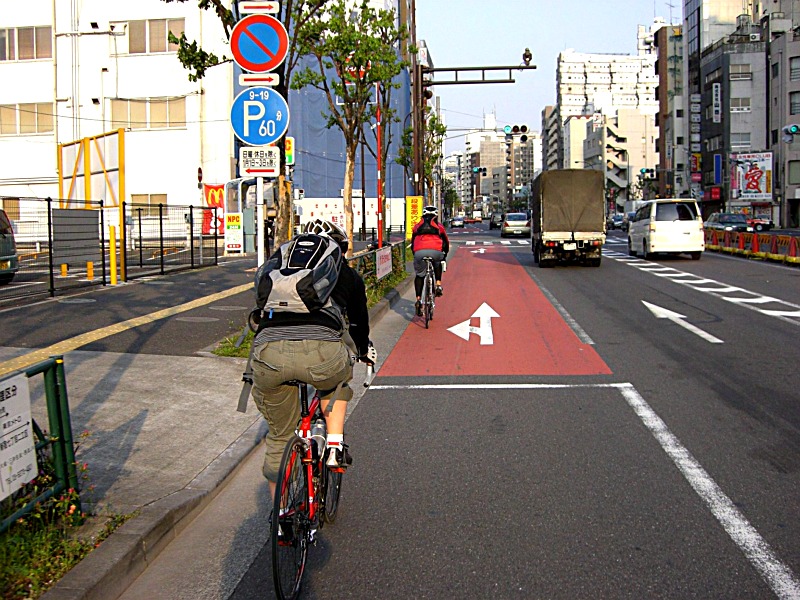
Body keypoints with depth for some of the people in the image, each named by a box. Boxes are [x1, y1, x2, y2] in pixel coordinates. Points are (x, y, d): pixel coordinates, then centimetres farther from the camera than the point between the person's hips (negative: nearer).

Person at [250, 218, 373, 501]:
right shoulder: (348, 275, 26)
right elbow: (359, 322, 39)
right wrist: (365, 351, 60)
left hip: (269, 351, 2)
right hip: (320, 350, -2)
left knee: (279, 437, 23)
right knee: (337, 382, 37)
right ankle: (335, 448, 22)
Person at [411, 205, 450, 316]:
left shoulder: (417, 226, 28)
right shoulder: (438, 225, 27)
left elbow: (413, 242, 34)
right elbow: (446, 241, 35)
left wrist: (415, 254, 48)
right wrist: (445, 254, 51)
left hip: (419, 251, 0)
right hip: (435, 251, 0)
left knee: (419, 275, 16)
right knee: (438, 264, 35)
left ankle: (418, 300, 4)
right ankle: (438, 284, 18)